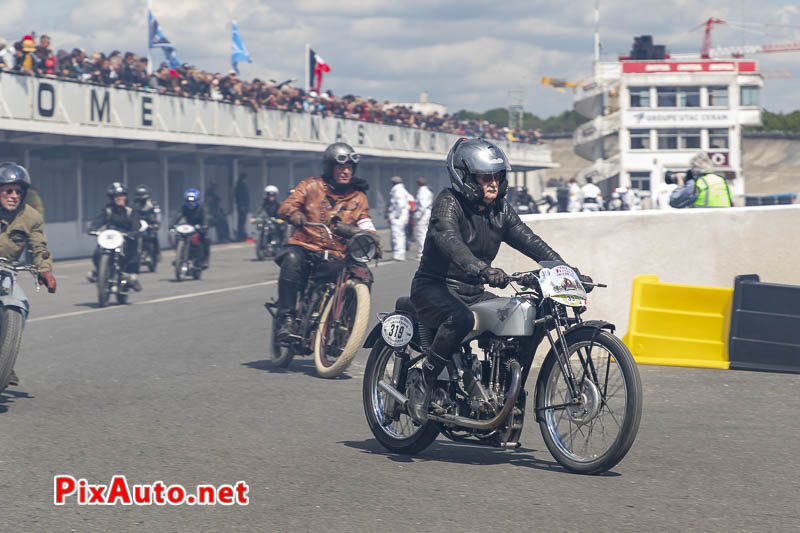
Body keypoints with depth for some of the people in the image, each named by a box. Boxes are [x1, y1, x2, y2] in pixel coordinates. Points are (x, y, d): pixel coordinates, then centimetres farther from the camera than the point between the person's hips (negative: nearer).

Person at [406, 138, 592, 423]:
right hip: (435, 288, -7)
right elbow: (449, 240, -33)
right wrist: (481, 269, -51)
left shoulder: (500, 209, 9)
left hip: (473, 292, 7)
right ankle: (421, 383, -23)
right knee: (460, 319, -38)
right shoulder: (449, 202, -14)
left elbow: (529, 241, 4)